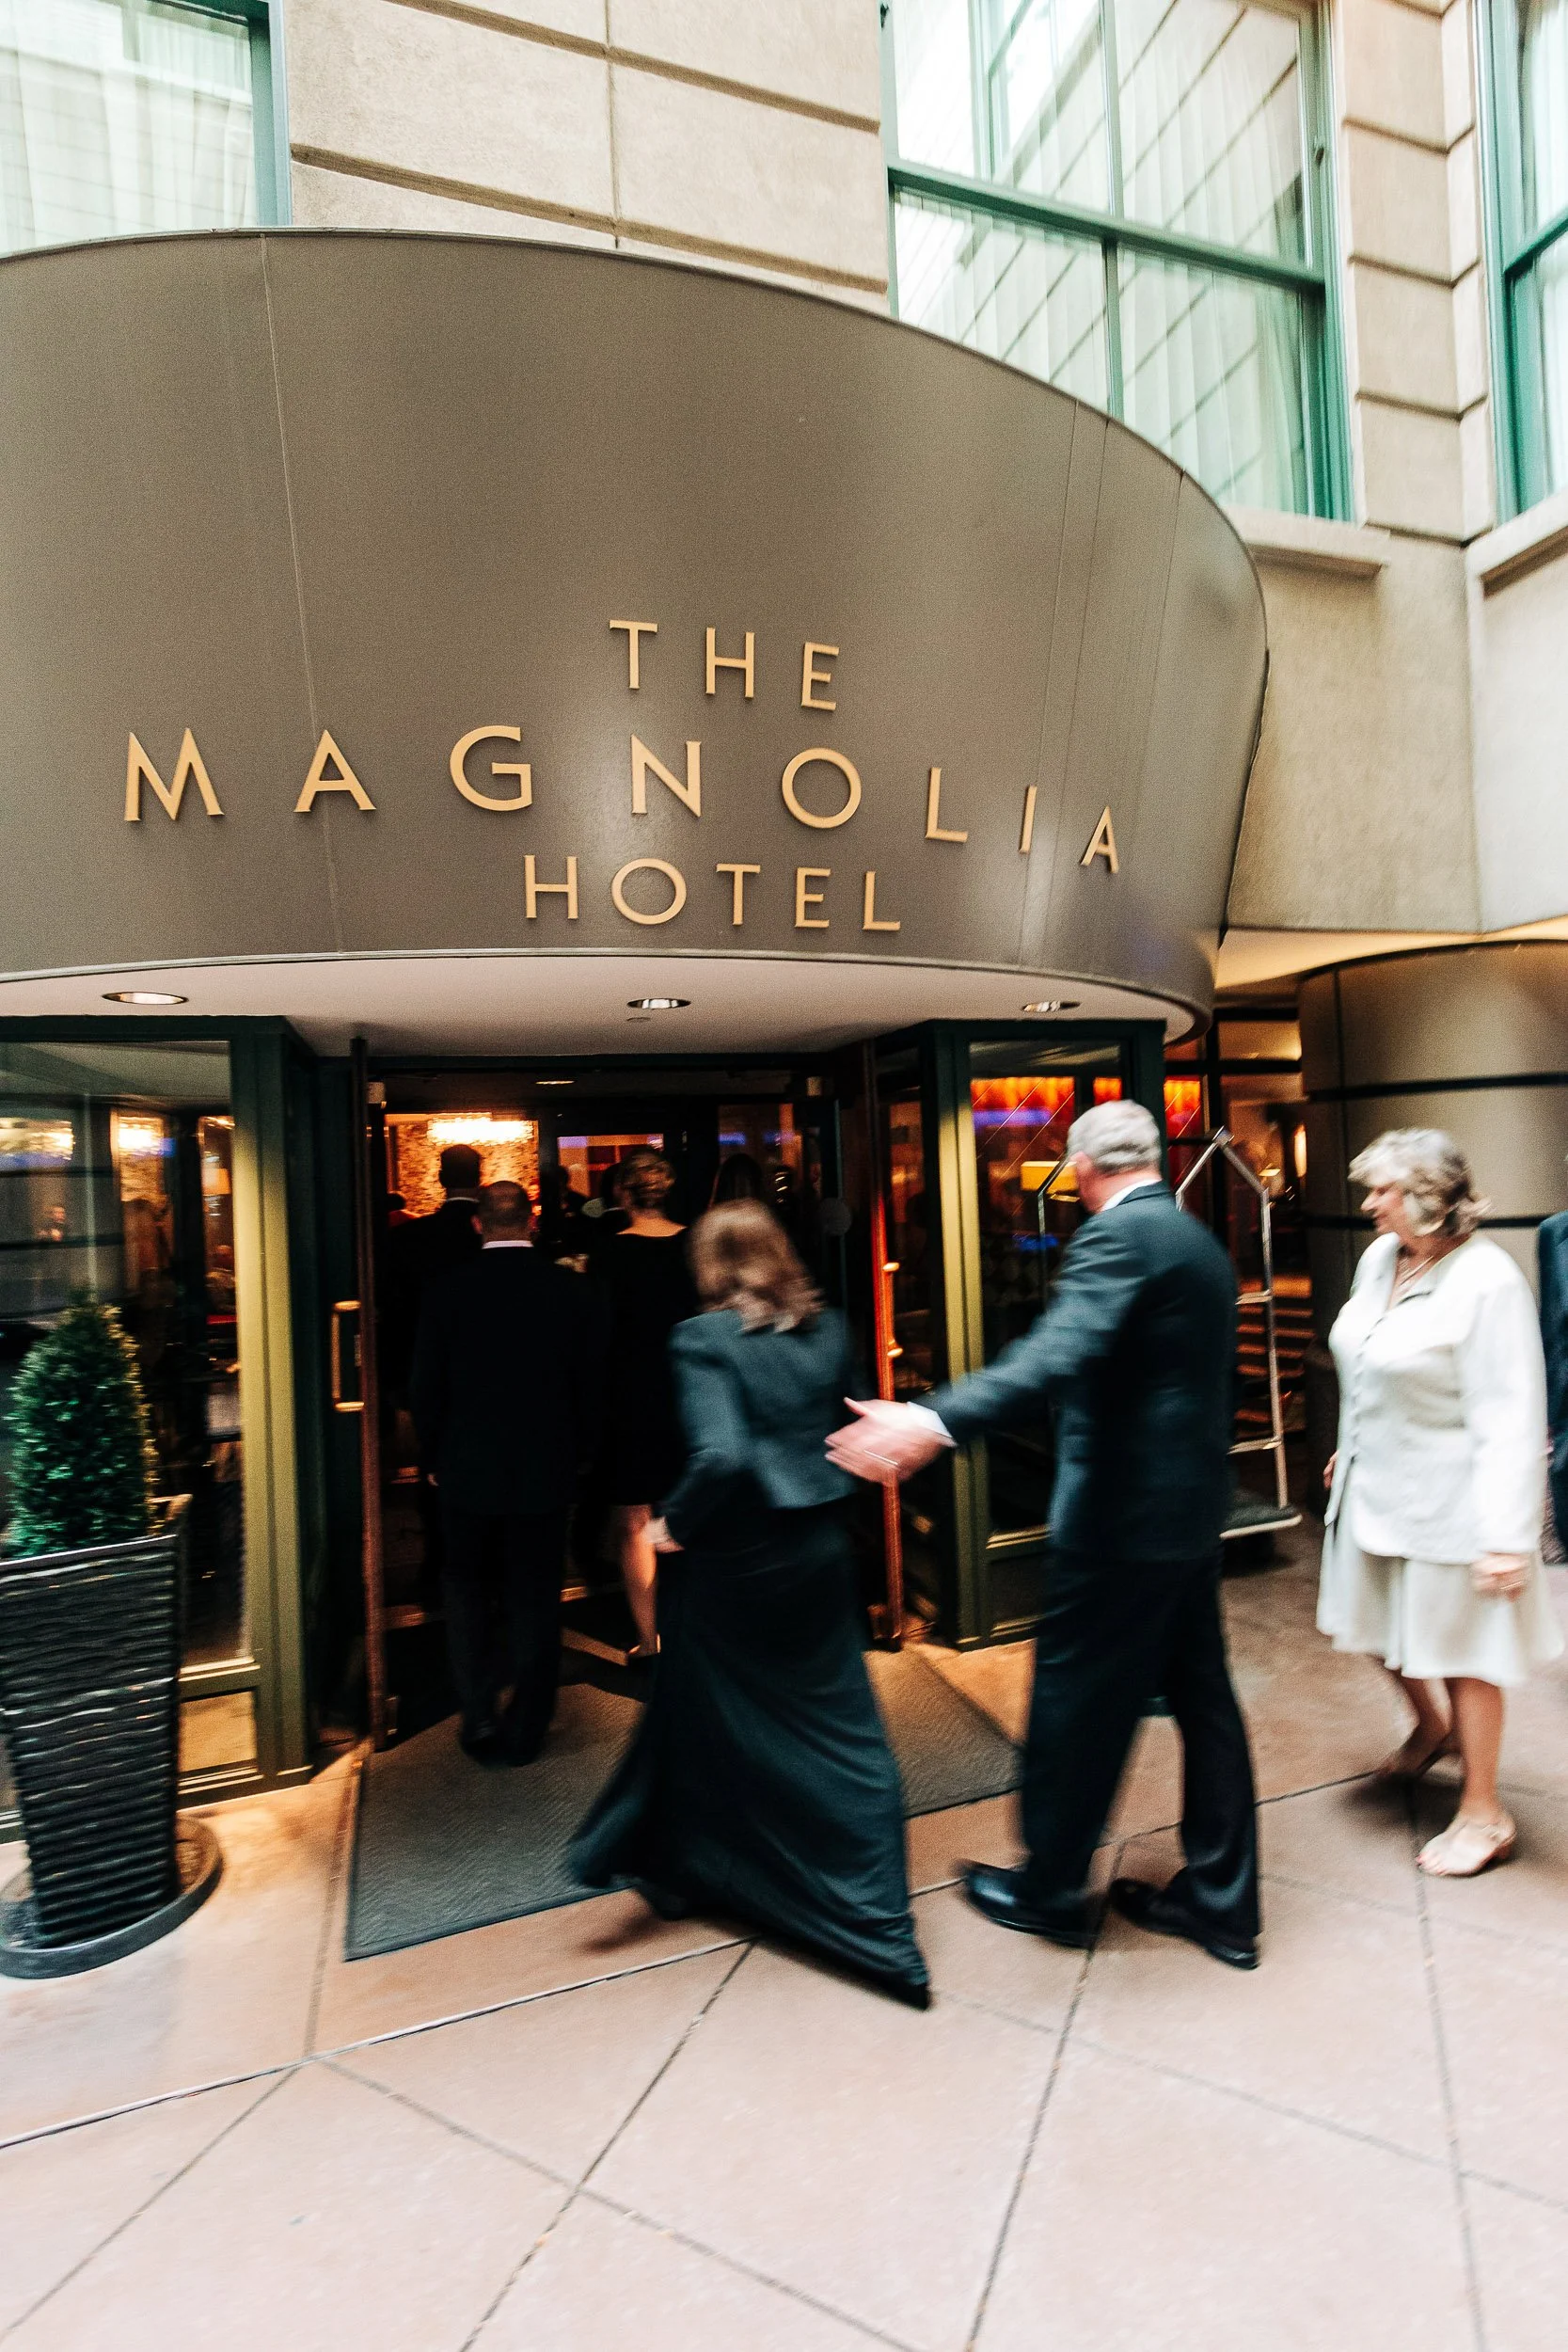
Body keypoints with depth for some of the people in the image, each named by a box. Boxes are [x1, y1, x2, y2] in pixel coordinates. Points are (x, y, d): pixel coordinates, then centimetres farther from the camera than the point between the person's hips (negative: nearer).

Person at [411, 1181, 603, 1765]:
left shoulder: (449, 1290, -9)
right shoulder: (565, 1287, -9)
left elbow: (426, 1386, -4)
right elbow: (590, 1377, -3)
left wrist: (434, 1459, 9)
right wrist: (576, 1451, 10)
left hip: (467, 1469, 0)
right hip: (545, 1470, 0)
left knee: (468, 1592, 19)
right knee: (534, 1599, 12)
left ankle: (480, 1719, 19)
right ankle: (523, 1731, 21)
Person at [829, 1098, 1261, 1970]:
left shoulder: (1118, 1234, -18)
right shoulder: (1201, 1241, 11)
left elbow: (1062, 1352, -36)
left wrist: (939, 1422, -46)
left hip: (1121, 1514, -9)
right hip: (1193, 1511, 9)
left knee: (1075, 1700, 8)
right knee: (1203, 1697, 17)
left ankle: (1051, 1888, 27)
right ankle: (1222, 1901, 31)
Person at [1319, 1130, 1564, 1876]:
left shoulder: (1486, 1281, -23)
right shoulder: (1378, 1259, 0)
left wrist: (1507, 1536, -24)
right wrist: (1349, 1448, 22)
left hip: (1445, 1498, -7)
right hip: (1374, 1483, 7)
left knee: (1461, 1647, 9)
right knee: (1382, 1625, 22)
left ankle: (1483, 1814, 30)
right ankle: (1431, 1729, 51)